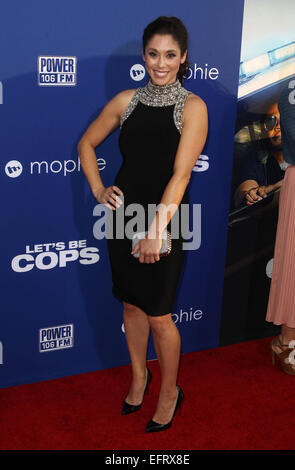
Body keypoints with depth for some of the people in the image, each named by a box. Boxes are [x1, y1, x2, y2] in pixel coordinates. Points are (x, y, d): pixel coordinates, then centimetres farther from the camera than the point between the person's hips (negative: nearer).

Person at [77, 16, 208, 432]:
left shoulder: (192, 107, -7)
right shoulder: (127, 100, 4)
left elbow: (180, 174, -15)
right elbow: (87, 144, 16)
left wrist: (157, 231, -22)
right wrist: (98, 190, 4)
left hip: (164, 222, -4)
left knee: (159, 315, 4)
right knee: (131, 304, 16)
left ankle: (170, 391, 29)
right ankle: (139, 375, 41)